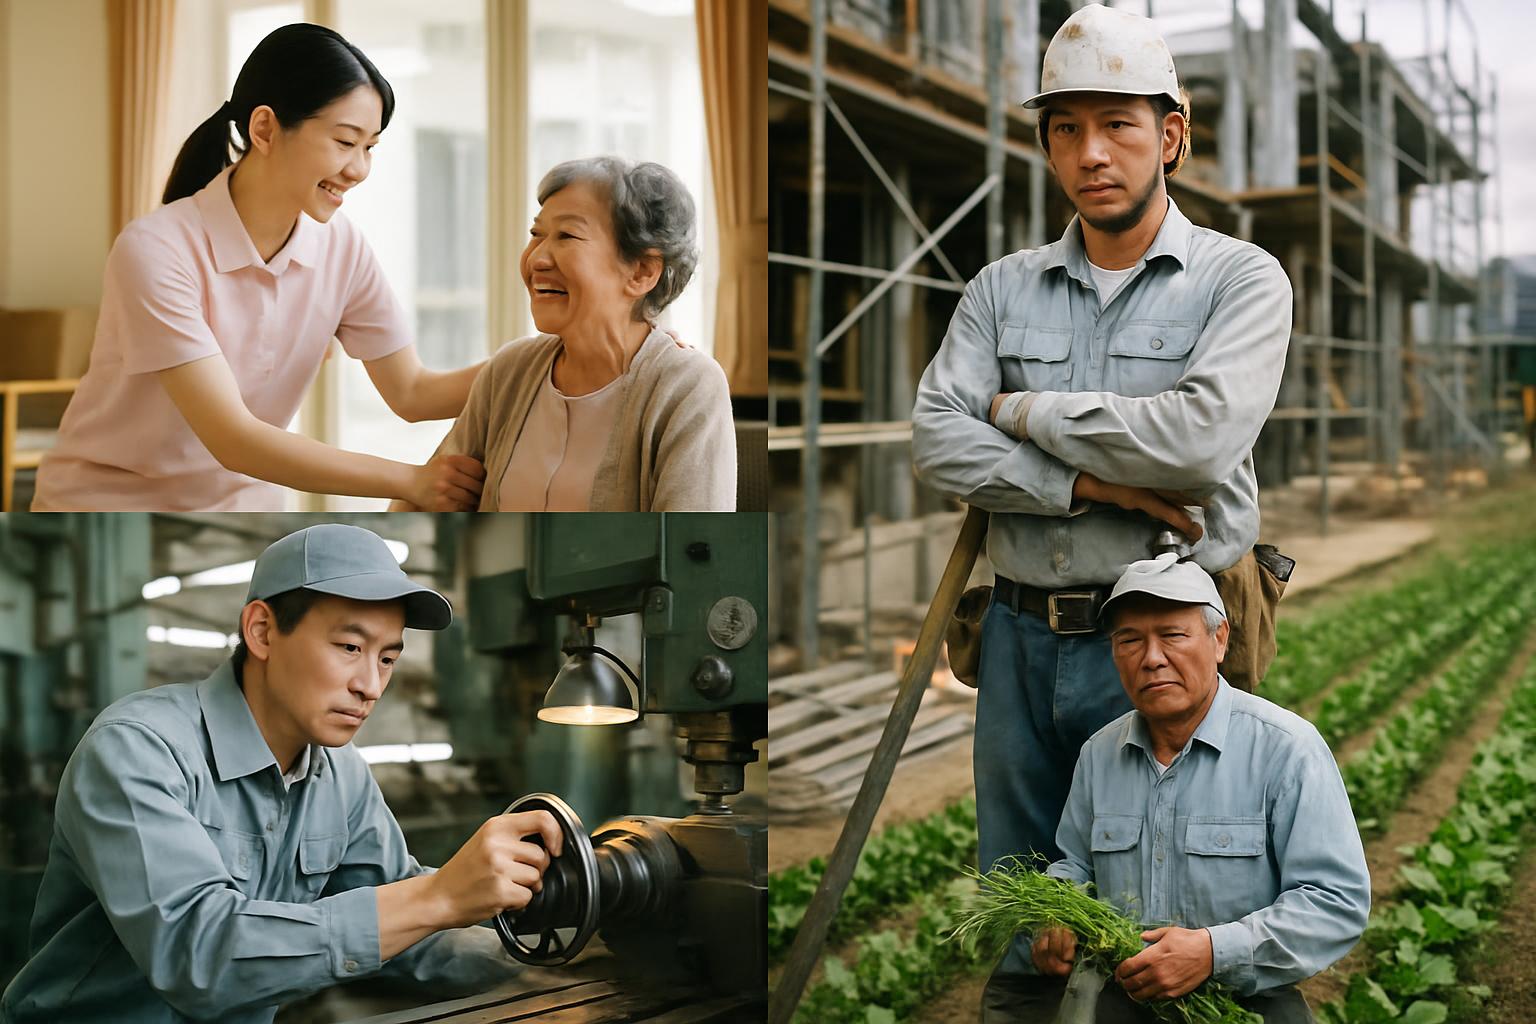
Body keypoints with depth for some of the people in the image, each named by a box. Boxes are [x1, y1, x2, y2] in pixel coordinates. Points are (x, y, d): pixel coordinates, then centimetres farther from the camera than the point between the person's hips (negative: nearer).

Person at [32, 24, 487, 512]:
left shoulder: (340, 247, -8)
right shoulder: (156, 251, -24)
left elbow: (412, 392, -4)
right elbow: (232, 438, -28)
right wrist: (411, 479, -29)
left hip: (243, 502, 5)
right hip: (112, 500, -5)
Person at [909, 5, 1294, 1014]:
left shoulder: (1242, 279, -2)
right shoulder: (1003, 289, 9)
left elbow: (1202, 437, -19)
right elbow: (937, 438, -4)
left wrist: (1027, 411, -8)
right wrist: (1090, 485, -15)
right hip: (1021, 635, 4)